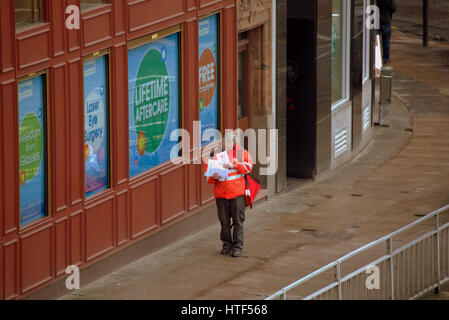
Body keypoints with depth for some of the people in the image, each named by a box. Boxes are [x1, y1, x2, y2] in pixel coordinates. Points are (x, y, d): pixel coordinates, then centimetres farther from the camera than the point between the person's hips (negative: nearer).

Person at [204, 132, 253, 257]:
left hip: (237, 193, -2)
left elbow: (248, 166, -5)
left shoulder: (241, 152, 8)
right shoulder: (215, 154, 8)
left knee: (238, 221, -1)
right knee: (224, 222, 6)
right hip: (221, 194, 2)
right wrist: (213, 177, -14)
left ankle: (237, 246, 4)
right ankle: (227, 245, 17)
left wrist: (233, 165, -15)